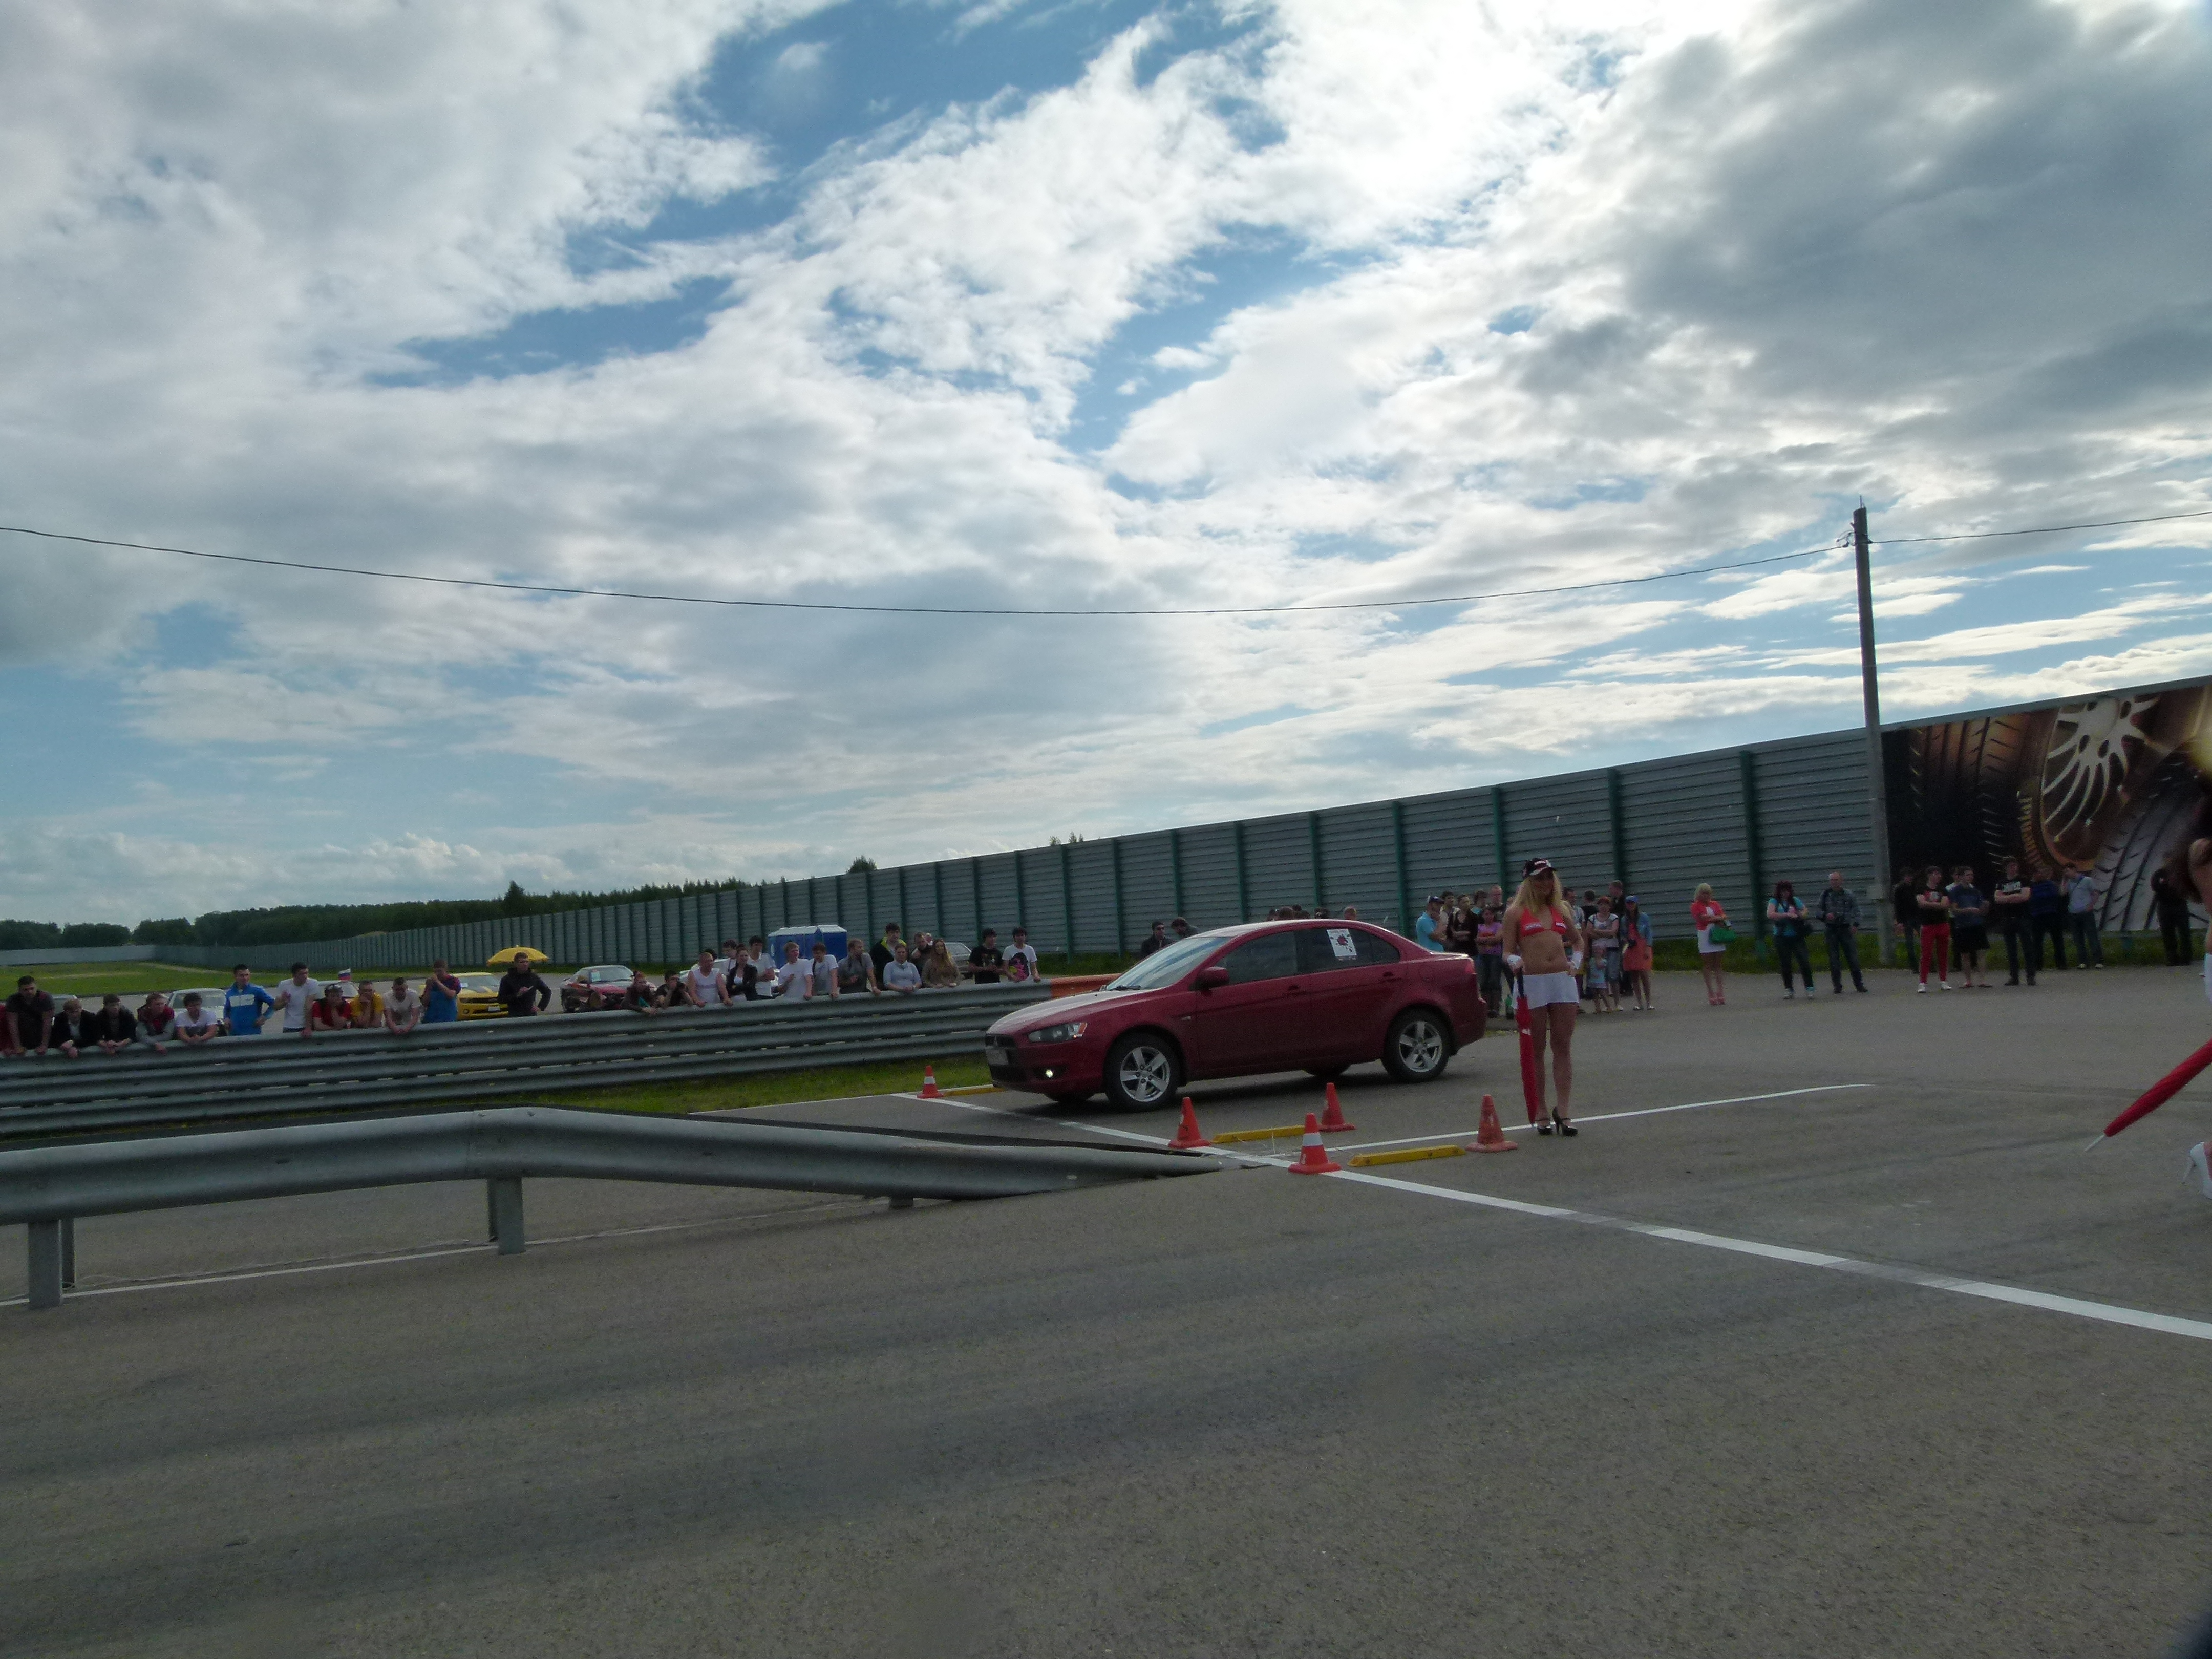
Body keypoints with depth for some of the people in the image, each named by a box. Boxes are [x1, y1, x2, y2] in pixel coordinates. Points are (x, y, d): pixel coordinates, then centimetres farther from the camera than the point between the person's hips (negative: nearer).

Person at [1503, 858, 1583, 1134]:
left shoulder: (1560, 910, 15)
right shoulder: (1516, 912, 3)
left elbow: (1578, 939, 29)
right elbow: (1508, 951, 1)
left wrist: (1575, 962, 13)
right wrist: (1514, 962, -20)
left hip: (1563, 980, 4)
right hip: (1533, 983, -4)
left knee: (1563, 1048, 2)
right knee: (1536, 1050, 2)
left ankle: (1562, 1111, 5)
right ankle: (1541, 1114, 8)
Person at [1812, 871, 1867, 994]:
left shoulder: (1849, 895, 3)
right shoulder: (1825, 895, 4)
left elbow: (1856, 910, 5)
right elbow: (1817, 909, 8)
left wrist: (1855, 925, -8)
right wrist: (1825, 915, -12)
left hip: (1846, 929, -1)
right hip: (1831, 930, 1)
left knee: (1852, 956, -2)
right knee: (1834, 959, 2)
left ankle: (1859, 984, 8)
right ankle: (1837, 986, 9)